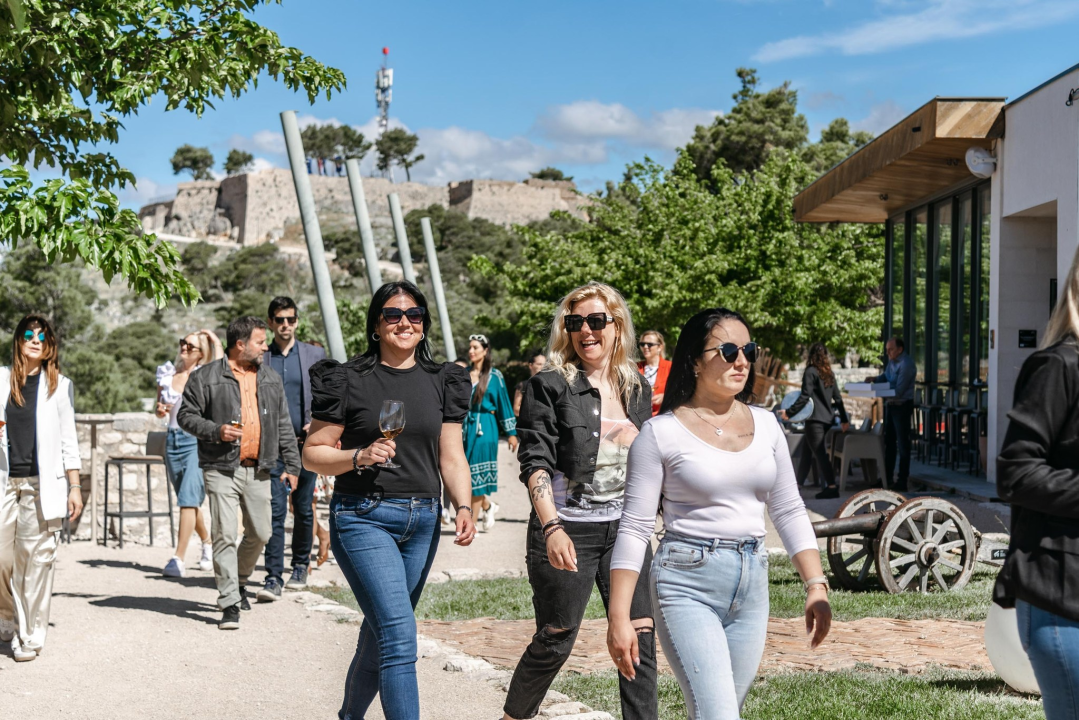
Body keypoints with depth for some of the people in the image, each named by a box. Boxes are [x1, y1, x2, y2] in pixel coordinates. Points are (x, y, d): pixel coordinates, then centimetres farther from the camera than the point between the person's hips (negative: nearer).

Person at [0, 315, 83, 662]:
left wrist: (75, 487, 4)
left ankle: (30, 637, 5)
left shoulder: (59, 385, 8)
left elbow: (68, 441, 8)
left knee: (37, 558, -4)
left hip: (42, 483, -1)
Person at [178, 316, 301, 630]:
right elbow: (186, 415, 1)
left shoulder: (271, 380, 14)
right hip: (222, 470, -5)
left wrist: (291, 464, 11)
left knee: (260, 533, 9)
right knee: (225, 536, -8)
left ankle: (238, 581, 35)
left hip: (258, 471, 5)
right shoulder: (205, 377, -1)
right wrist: (215, 431, -15)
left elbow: (284, 426, 16)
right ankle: (230, 604, -3)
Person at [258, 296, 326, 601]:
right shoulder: (259, 359, 7)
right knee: (275, 510, -8)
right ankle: (273, 577, -7)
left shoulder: (315, 355, 7)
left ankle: (300, 566, 26)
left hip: (305, 443, 1)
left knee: (303, 509, 9)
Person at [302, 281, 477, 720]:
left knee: (380, 633, 15)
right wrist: (359, 456, -18)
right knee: (400, 636, -16)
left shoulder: (441, 382, 10)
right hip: (364, 518, -5)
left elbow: (451, 456, 8)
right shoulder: (349, 381, -2)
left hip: (423, 521, 5)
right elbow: (312, 454, 0)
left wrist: (464, 507, -7)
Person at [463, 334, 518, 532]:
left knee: (477, 474, -6)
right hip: (465, 427, 4)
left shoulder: (494, 376, 0)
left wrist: (511, 433, 0)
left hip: (484, 428, -4)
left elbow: (504, 404, 2)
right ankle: (488, 506, 28)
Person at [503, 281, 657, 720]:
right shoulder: (550, 386, -6)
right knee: (554, 641, 6)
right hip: (566, 530, -4)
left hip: (624, 528, 4)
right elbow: (535, 462, -13)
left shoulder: (637, 389, 9)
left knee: (640, 638, -2)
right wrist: (551, 528, -26)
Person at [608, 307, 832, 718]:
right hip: (687, 584, -5)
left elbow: (789, 511, 15)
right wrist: (618, 618, -10)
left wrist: (816, 585, 7)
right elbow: (634, 528, -6)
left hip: (752, 589, 5)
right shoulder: (661, 433, -6)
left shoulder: (765, 426, 9)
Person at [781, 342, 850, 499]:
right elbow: (837, 397, 15)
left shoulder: (810, 372, -8)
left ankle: (831, 487, -14)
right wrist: (844, 419, 20)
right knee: (807, 451, 16)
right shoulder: (829, 373, 13)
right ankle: (797, 484, 23)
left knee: (819, 453, -8)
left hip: (815, 418, -8)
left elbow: (805, 397, -16)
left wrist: (789, 413, -13)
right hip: (828, 418, 8)